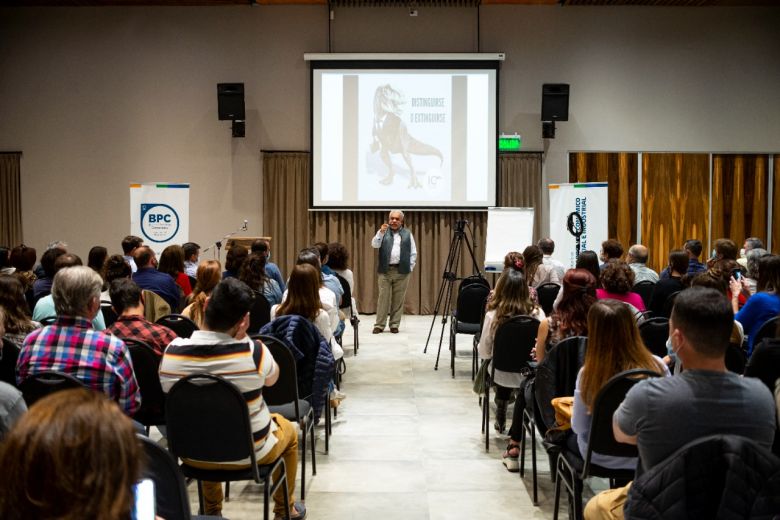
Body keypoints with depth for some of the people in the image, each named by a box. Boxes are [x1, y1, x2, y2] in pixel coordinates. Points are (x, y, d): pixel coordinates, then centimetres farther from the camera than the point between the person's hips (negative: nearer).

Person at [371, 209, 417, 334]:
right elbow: (374, 245, -6)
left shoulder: (407, 234, 10)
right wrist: (381, 232, -19)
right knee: (383, 298, -1)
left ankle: (394, 325, 10)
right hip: (385, 271, 0)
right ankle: (379, 325, 3)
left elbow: (413, 253, 10)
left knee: (398, 299, 2)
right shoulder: (383, 232, 10)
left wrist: (410, 267, 1)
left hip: (402, 272, 0)